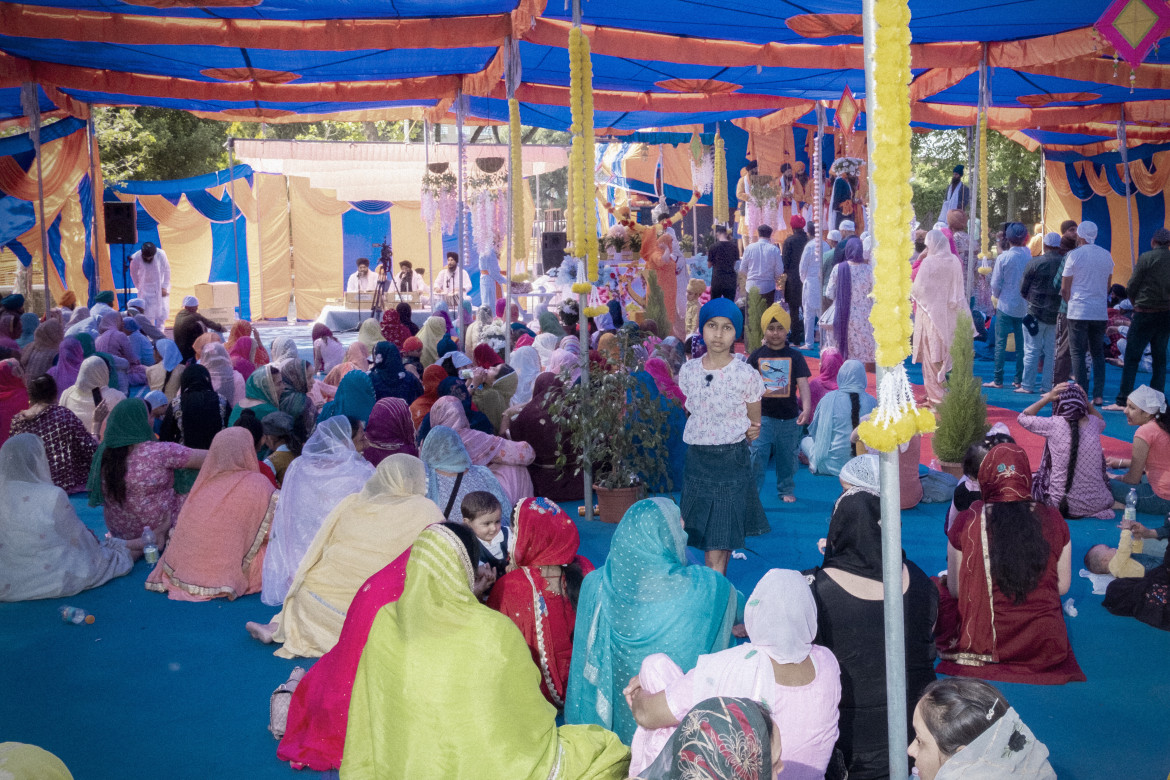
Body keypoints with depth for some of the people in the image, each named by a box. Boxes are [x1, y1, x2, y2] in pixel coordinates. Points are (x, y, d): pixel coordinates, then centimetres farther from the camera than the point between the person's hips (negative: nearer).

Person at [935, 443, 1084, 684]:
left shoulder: (966, 523, -12)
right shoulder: (1052, 521, -5)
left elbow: (955, 590, -3)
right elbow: (1063, 586, 5)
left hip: (985, 643, -2)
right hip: (1045, 644, 3)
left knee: (936, 590, 23)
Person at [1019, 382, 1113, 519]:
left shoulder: (1054, 424, -11)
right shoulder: (1092, 423, -1)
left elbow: (1023, 417, 7)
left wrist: (1047, 398, 3)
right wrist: (1086, 401, 14)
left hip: (1061, 505, -3)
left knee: (1034, 479, 26)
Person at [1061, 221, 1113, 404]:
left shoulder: (1074, 255, -7)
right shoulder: (1107, 255, 8)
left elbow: (1064, 289, -5)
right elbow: (1108, 285, 16)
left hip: (1078, 313, -4)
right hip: (1100, 312, 5)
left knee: (1078, 354, 0)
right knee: (1098, 354, 12)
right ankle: (1098, 395, 7)